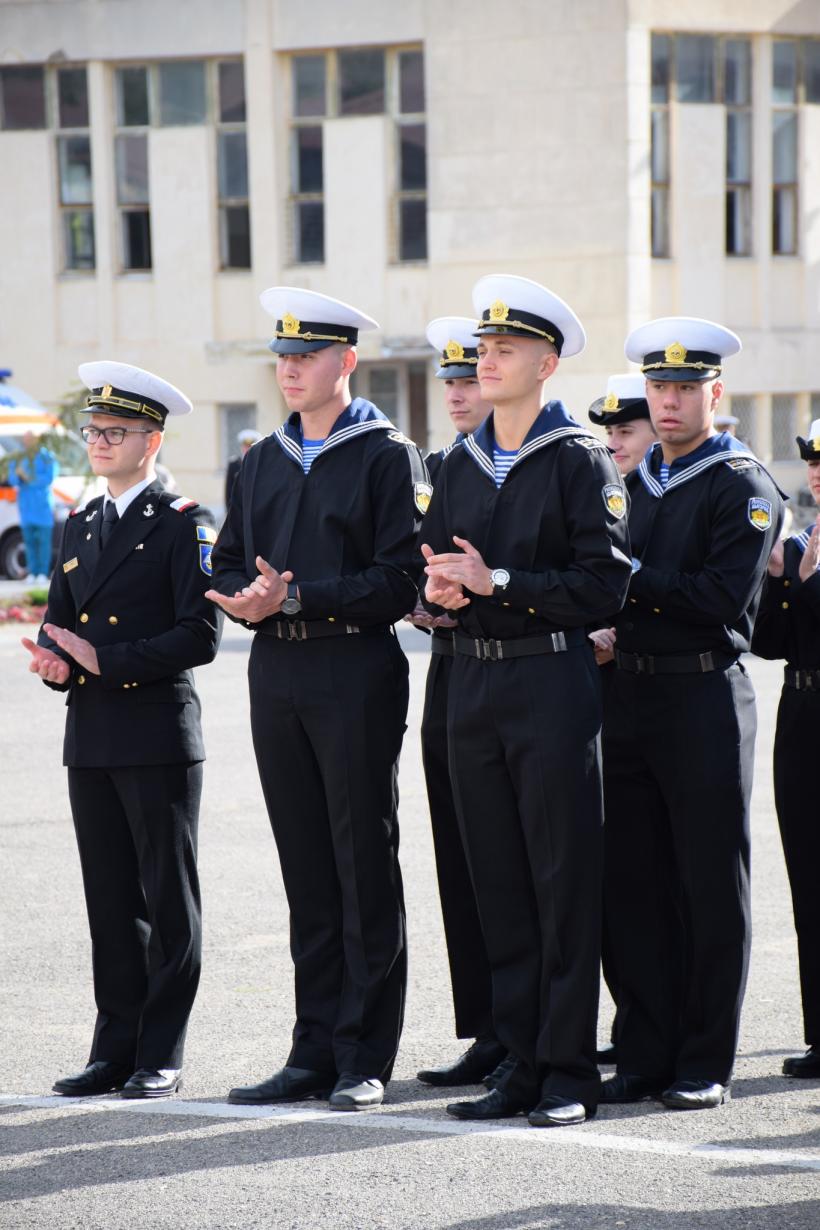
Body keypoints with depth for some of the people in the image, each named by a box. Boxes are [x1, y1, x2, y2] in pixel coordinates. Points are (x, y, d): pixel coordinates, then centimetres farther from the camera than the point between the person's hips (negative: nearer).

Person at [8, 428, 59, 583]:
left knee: (43, 538, -8)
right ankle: (32, 573, 3)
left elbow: (49, 478, -10)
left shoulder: (47, 457, 0)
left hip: (43, 503, -4)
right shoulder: (19, 458, 13)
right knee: (29, 539, 0)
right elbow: (12, 479, 6)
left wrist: (30, 479, -16)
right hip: (25, 504, 4)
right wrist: (17, 474, -16)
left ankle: (43, 573, -9)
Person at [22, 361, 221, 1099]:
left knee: (169, 900, 0)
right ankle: (115, 1050, 15)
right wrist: (52, 658, -4)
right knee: (111, 900, 9)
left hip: (159, 737, -6)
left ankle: (162, 1057, 4)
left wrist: (106, 659, -17)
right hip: (91, 736, 6)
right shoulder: (81, 527, 16)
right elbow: (62, 618, 19)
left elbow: (200, 636, -12)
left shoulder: (184, 525, -5)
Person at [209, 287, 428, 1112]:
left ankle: (364, 1059, 3)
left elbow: (402, 577, -11)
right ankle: (315, 1051, 14)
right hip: (276, 678, 6)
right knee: (306, 873, 9)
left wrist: (300, 599, -17)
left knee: (365, 866, -2)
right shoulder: (262, 463, 16)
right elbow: (228, 565, 16)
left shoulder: (389, 457, -3)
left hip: (356, 678, -6)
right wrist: (250, 602, -7)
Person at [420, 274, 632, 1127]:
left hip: (554, 685, -6)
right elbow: (436, 569, 18)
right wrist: (441, 590, -5)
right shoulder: (460, 465, 14)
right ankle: (520, 1065, 14)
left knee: (564, 883, -3)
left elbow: (603, 584, -12)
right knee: (498, 887, 8)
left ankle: (568, 1072, 3)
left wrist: (495, 583, -16)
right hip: (473, 684, 6)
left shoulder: (580, 460, -4)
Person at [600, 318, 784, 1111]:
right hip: (630, 694, 6)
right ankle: (645, 1055, 15)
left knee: (710, 890, 0)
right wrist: (611, 631, -2)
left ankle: (705, 1065, 6)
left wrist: (634, 575, -12)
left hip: (705, 698, -6)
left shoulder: (743, 486, -5)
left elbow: (723, 599, -16)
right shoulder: (633, 485, 15)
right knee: (632, 887, 7)